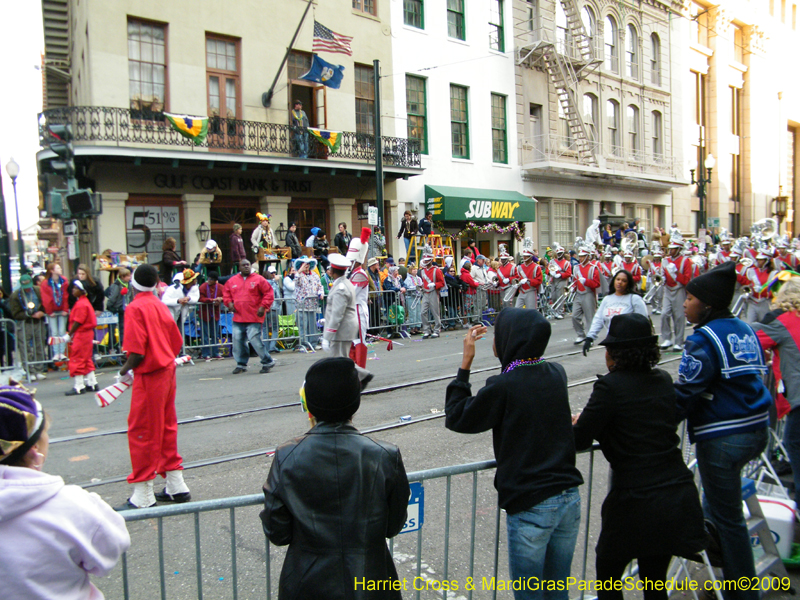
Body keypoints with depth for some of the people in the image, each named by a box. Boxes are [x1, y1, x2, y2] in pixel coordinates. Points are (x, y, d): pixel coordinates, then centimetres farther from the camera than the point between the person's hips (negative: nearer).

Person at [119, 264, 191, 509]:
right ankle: (176, 486, 26)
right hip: (168, 371, 8)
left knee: (142, 431, 0)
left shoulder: (135, 307, -13)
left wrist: (125, 370, -3)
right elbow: (176, 342, 13)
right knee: (166, 428, 16)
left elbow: (137, 351, -19)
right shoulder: (161, 305, 10)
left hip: (149, 376, -8)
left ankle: (143, 497, 8)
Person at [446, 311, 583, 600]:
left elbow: (456, 418, -7)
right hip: (569, 498, 6)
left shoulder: (503, 386, -18)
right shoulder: (556, 373, -1)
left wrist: (465, 363, -4)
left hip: (531, 506, -6)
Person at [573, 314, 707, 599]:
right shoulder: (664, 380, 5)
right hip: (679, 498, 7)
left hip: (636, 503, -6)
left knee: (607, 576, 17)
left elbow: (579, 441, -13)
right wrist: (590, 420, 17)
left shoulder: (611, 386, -15)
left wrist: (580, 423, 9)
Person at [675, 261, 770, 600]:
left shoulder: (704, 339, -17)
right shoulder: (745, 331, 9)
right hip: (756, 431, 9)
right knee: (723, 508, 26)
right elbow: (753, 378, 17)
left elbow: (686, 393, -19)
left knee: (727, 518, 5)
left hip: (721, 438, -9)